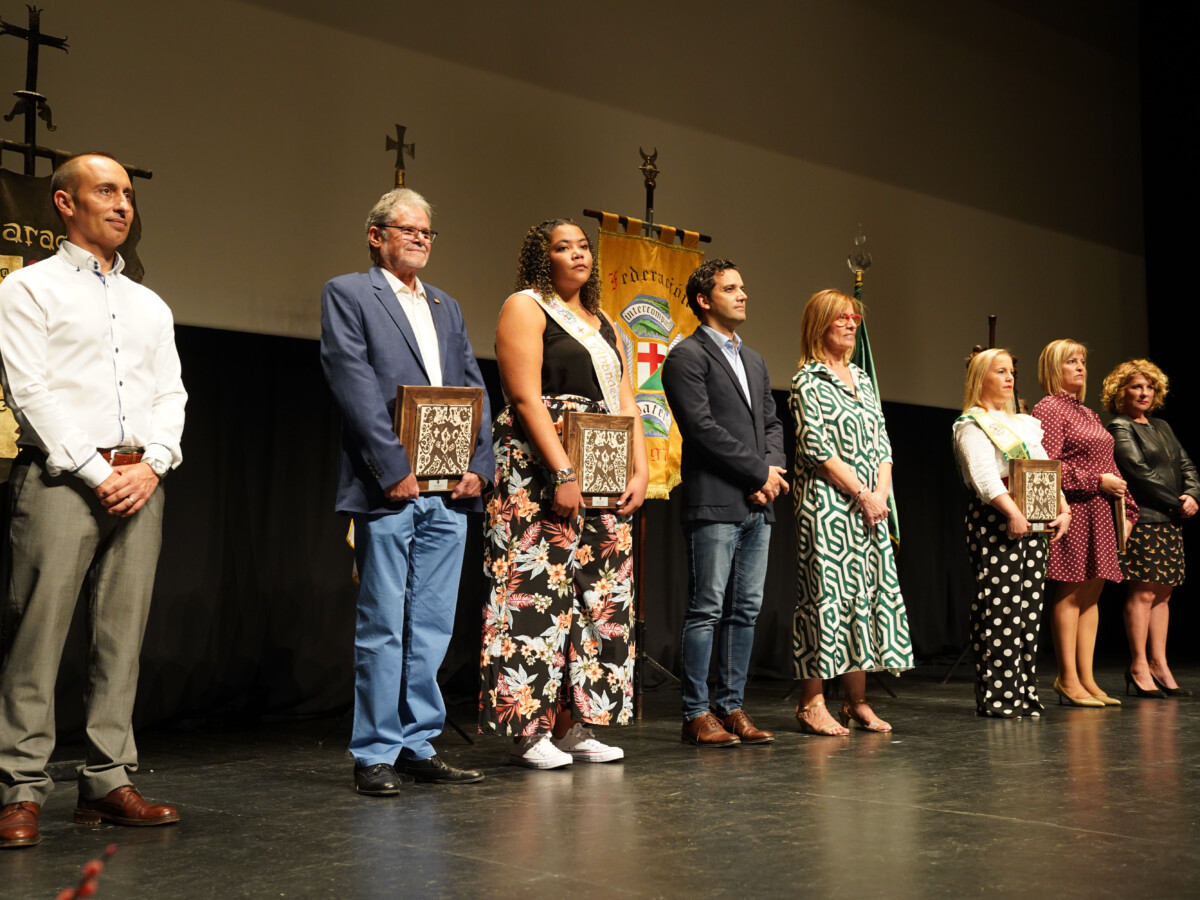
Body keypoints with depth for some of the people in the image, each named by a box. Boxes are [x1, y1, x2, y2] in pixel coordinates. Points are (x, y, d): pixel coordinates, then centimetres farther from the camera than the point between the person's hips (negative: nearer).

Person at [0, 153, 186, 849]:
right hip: (61, 478, -5)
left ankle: (108, 782, 7)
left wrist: (150, 465, -3)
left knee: (122, 635, 3)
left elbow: (172, 393, 15)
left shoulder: (151, 305, 21)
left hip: (140, 482, 5)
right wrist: (96, 473, -11)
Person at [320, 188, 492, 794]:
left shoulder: (446, 307, 21)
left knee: (432, 626, 8)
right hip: (389, 490, -6)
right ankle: (375, 755, 7)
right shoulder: (347, 294, 3)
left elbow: (475, 390, 15)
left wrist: (478, 466, 0)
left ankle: (420, 747, 16)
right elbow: (355, 385, -8)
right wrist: (396, 469, -15)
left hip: (449, 492, 6)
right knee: (383, 626, -2)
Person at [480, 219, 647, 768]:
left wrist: (640, 470, 2)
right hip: (541, 474, -7)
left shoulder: (604, 324, 21)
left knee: (600, 595, 4)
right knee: (539, 590, -10)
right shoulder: (526, 307, 0)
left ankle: (576, 725, 9)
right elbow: (526, 397, -11)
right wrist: (564, 473, -19)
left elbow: (626, 402, 16)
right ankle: (530, 730, -5)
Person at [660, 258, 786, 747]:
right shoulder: (687, 356, -4)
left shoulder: (754, 361, 22)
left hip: (757, 505, 8)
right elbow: (702, 428, -13)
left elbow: (771, 423, 20)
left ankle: (732, 707, 14)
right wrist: (760, 472, -9)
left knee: (746, 612, 8)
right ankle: (697, 715, 0)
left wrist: (772, 471, -1)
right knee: (706, 611, -6)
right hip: (714, 504, -8)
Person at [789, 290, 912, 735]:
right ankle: (812, 702, -1)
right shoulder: (808, 381, -4)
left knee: (871, 591, 6)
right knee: (828, 593, -7)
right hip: (827, 504, -7)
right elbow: (818, 449, -12)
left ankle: (857, 700, 13)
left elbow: (882, 443, 15)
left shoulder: (862, 379, 17)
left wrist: (882, 491, -1)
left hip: (869, 506, 7)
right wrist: (862, 493, -12)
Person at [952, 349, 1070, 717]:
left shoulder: (1025, 424, 24)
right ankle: (997, 696, -9)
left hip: (1031, 519, 8)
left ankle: (1024, 690, 10)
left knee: (1030, 604, 5)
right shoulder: (971, 425, -2)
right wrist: (1012, 512, -26)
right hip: (994, 520, -8)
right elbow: (984, 474, -15)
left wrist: (1063, 509, 6)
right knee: (1000, 604, -11)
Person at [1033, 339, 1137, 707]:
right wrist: (1097, 482, -14)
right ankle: (1068, 680, -3)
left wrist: (1127, 507, 17)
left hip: (1100, 513, 9)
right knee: (1070, 593, -7)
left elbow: (1108, 466, 23)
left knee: (1092, 593, 7)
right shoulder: (1048, 409, -5)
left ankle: (1086, 678, 10)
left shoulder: (1088, 414, 23)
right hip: (1074, 511, -9)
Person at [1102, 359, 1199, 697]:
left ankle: (1159, 664, 10)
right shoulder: (1120, 428, -4)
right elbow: (1140, 473, -13)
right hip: (1142, 520, -8)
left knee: (1163, 593, 7)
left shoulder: (1161, 426, 21)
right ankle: (1139, 668, -7)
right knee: (1144, 591, -10)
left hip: (1171, 521, 8)